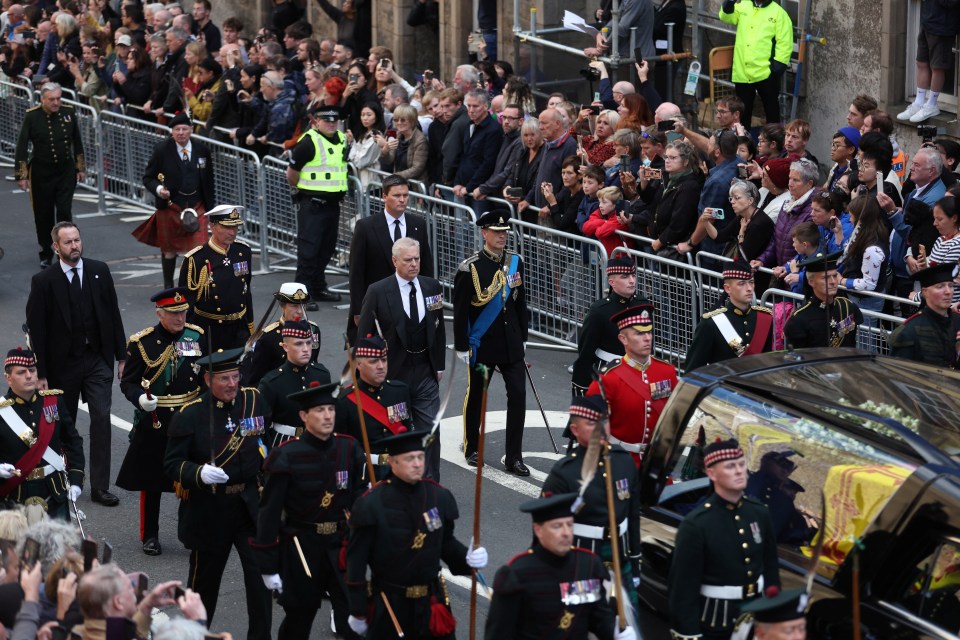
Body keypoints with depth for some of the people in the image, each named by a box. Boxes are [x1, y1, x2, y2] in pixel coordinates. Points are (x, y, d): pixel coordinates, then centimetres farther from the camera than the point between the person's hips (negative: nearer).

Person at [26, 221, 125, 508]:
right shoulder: (43, 281, -8)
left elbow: (113, 315, 7)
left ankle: (99, 486, -1)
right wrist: (41, 374, -9)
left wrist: (121, 356, 5)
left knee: (102, 419, -5)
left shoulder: (99, 271, 2)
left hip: (98, 358, 2)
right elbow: (36, 331, -7)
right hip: (63, 363, -2)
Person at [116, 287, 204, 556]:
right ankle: (149, 536, 18)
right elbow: (128, 382, -4)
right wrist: (140, 399, -24)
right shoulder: (141, 343, -8)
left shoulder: (197, 337, 3)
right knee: (150, 482, 6)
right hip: (154, 423, -2)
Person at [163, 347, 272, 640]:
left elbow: (267, 437, 18)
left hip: (250, 503, 2)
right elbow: (172, 464, -12)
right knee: (205, 576, 12)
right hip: (208, 509, -2)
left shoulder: (254, 400, -1)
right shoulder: (189, 415, -12)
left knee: (261, 572, -6)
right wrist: (199, 473, -30)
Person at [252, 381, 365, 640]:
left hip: (341, 547, 2)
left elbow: (359, 500, 5)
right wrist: (268, 567, -9)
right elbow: (269, 513, -10)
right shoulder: (286, 457, -13)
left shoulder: (349, 449, -2)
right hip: (301, 550, -2)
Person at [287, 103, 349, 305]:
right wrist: (303, 188, 6)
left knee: (327, 248, 15)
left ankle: (318, 288, 27)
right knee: (308, 249, -7)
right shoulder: (308, 143, -16)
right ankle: (303, 293, -4)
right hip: (311, 204, -8)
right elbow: (291, 175, -7)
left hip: (333, 203, 8)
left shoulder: (341, 139, 8)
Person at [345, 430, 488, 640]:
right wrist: (357, 612, -8)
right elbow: (356, 559, -9)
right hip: (388, 604, -4)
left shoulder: (439, 496, 0)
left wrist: (467, 557, -9)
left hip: (431, 600, 4)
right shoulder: (371, 504, -13)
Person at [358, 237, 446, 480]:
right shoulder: (378, 292, -9)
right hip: (393, 373, -3)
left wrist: (439, 365, 12)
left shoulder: (432, 287, 4)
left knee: (430, 431, 2)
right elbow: (364, 335, -6)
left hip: (425, 371, 3)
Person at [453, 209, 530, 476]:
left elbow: (520, 302, 12)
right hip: (481, 344, -4)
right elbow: (460, 310, -10)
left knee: (518, 394, -3)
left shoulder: (515, 262, 3)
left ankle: (514, 457, 3)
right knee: (476, 396, 10)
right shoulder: (470, 268, -12)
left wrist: (522, 338, 12)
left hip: (510, 342, 4)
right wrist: (462, 347, -10)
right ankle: (471, 449, 29)